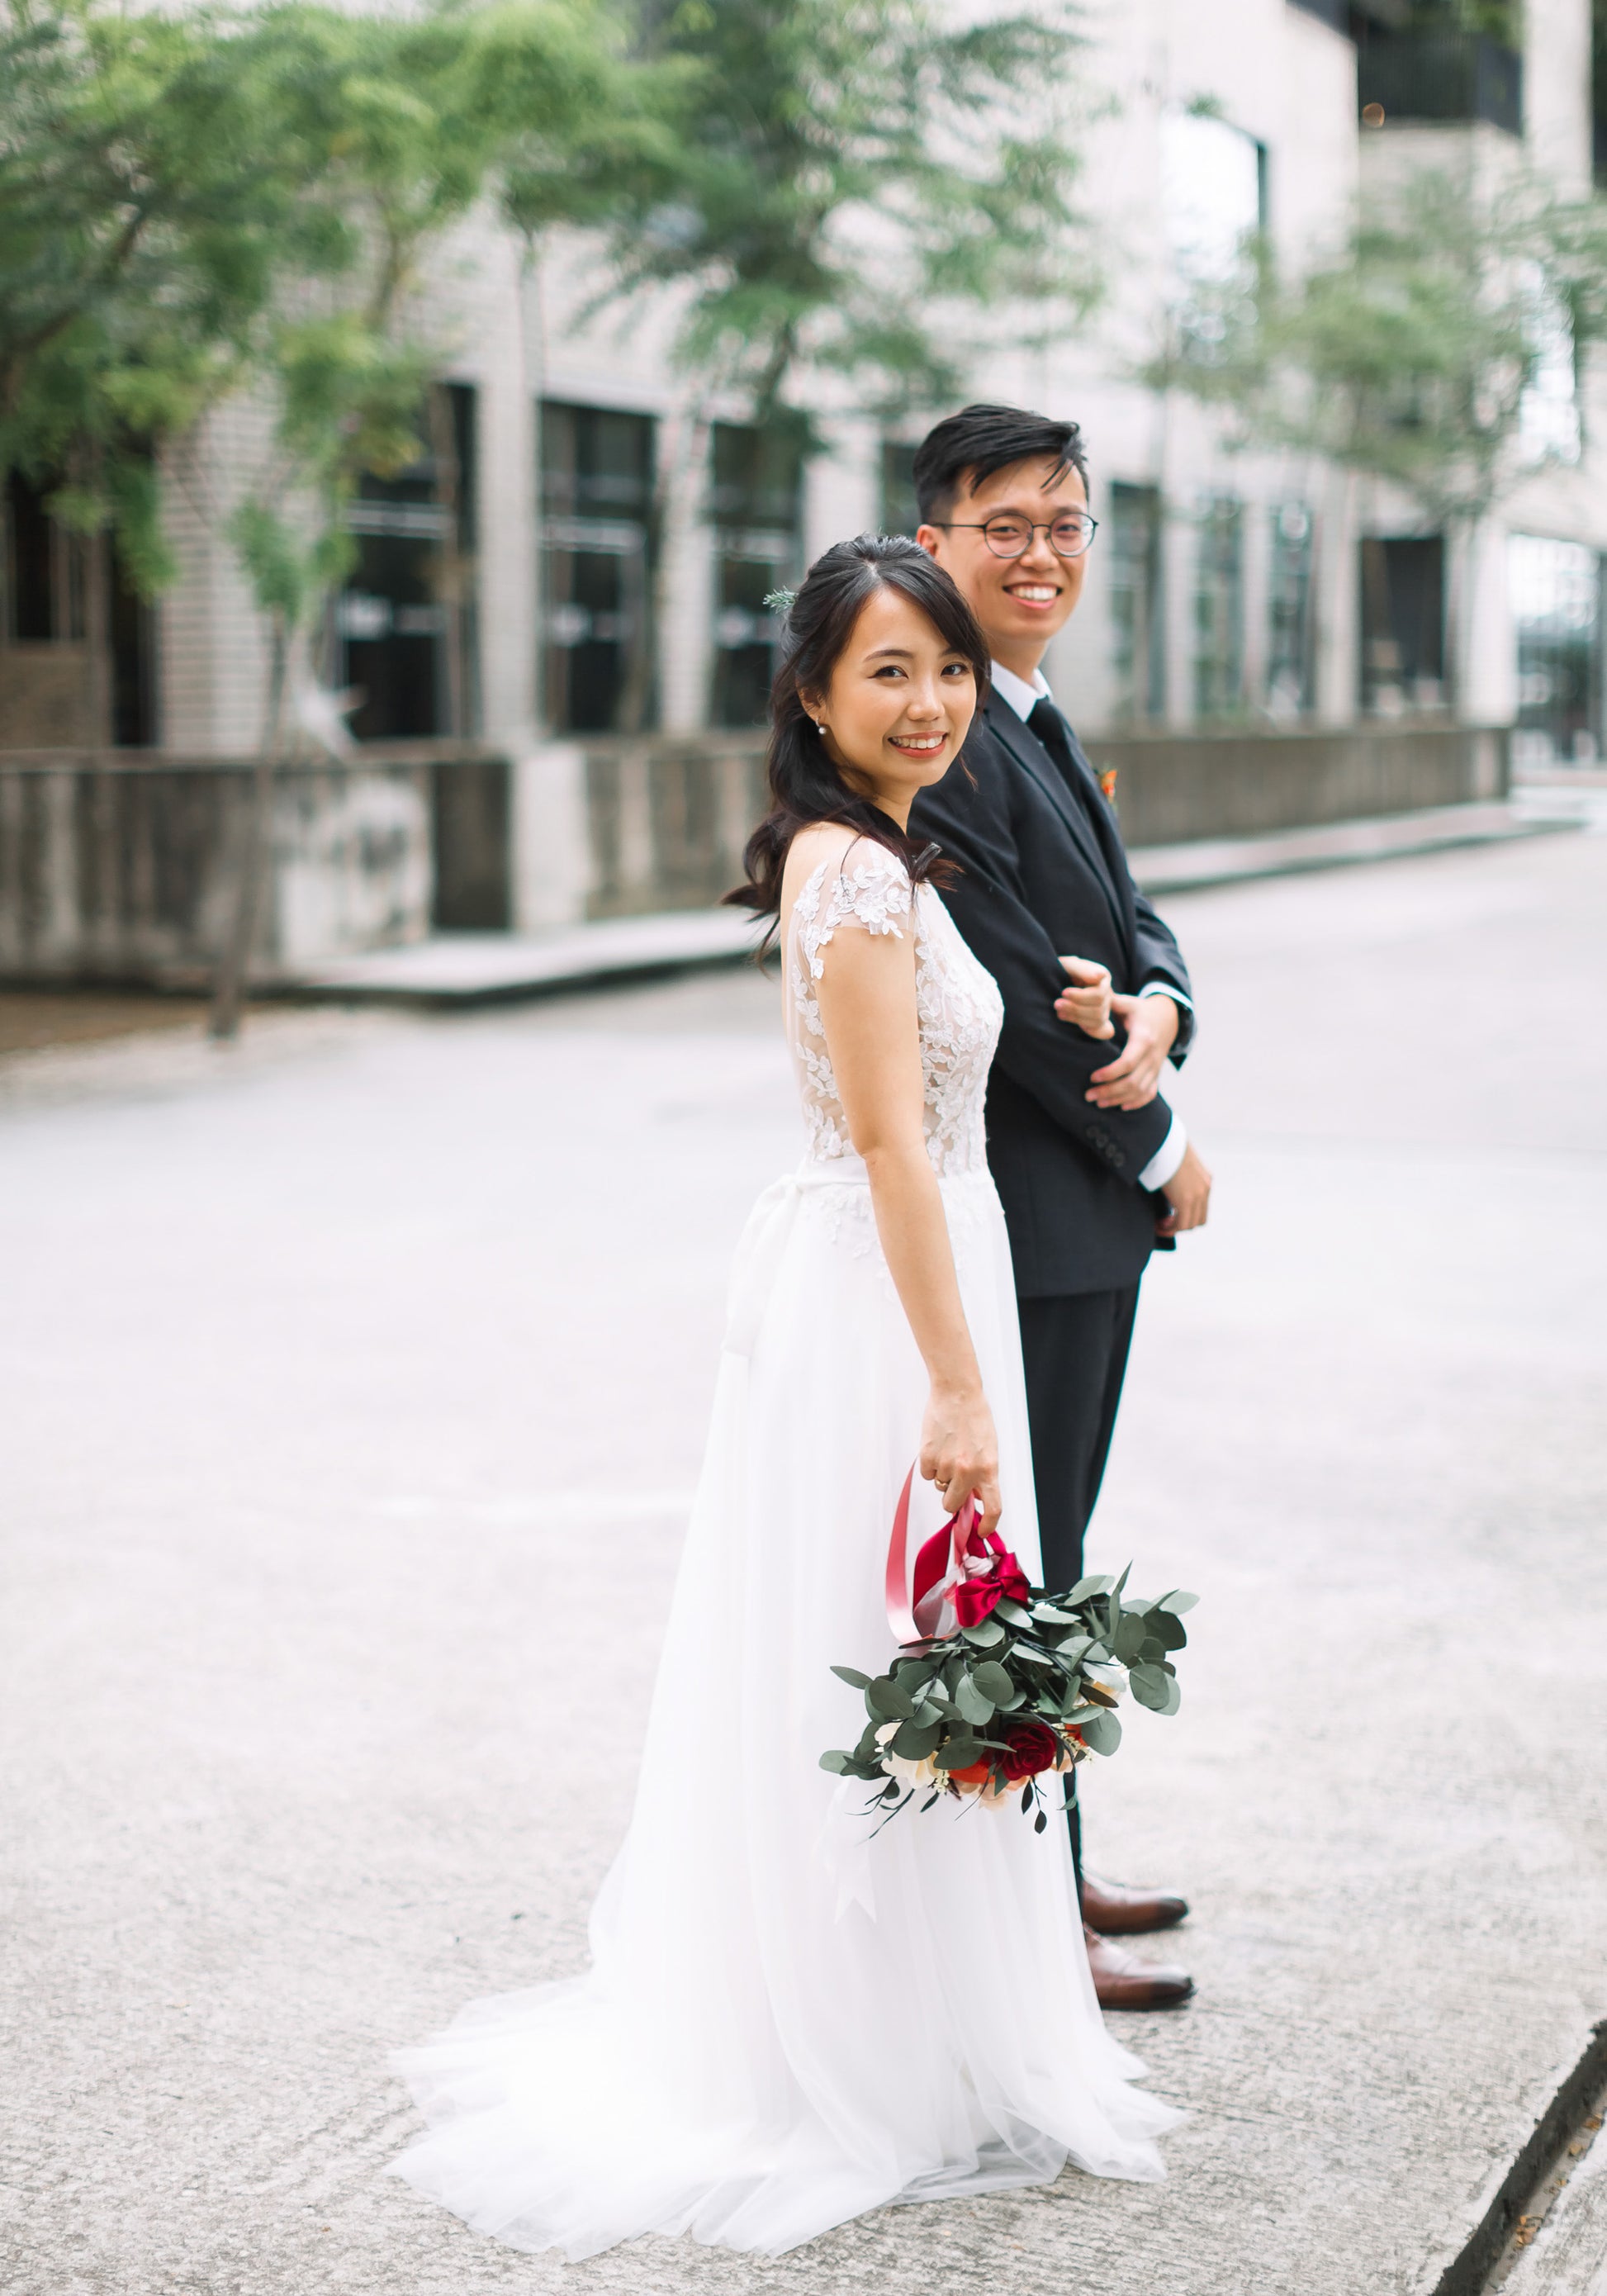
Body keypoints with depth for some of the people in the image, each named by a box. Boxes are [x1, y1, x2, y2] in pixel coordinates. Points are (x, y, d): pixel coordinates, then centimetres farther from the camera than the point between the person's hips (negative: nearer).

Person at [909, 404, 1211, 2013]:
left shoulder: (1037, 728, 15)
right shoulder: (942, 746, -18)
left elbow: (1127, 918, 13)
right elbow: (1017, 996, -21)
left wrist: (1158, 1009, -11)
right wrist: (1164, 1153, -9)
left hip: (1087, 1219, 10)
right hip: (1019, 1227, -10)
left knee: (1043, 1566, 18)